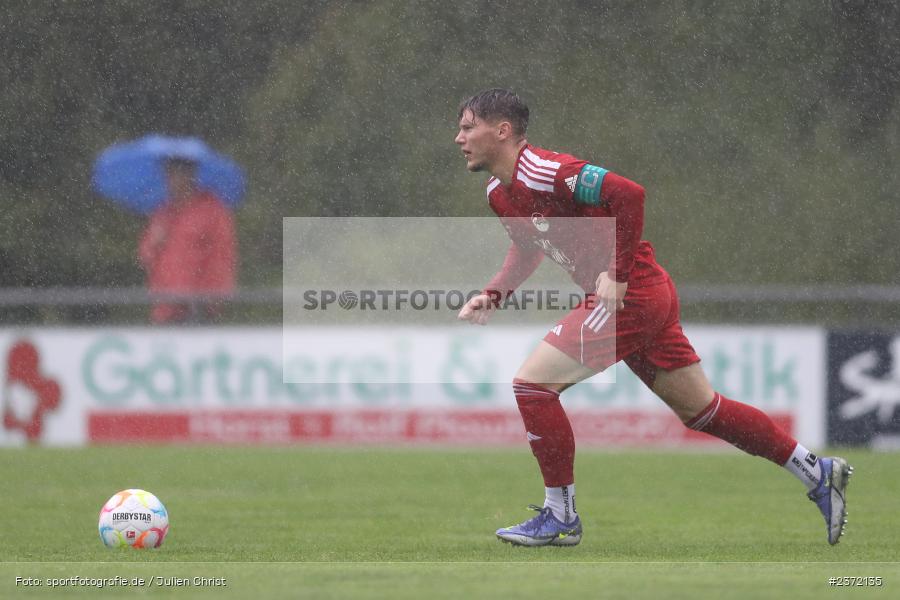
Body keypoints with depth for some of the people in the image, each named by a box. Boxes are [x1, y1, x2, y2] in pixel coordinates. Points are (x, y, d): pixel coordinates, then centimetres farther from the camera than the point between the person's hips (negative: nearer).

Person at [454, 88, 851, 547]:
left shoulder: (539, 172, -19)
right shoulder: (499, 192, 11)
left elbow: (628, 193, -27)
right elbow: (528, 249, 28)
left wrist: (617, 275, -24)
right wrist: (493, 295, 11)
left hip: (629, 295, -10)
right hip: (648, 298, 10)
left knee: (531, 383, -12)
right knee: (700, 409, 15)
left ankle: (560, 517, -3)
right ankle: (817, 472, 22)